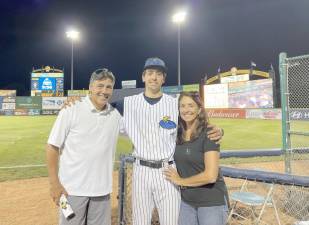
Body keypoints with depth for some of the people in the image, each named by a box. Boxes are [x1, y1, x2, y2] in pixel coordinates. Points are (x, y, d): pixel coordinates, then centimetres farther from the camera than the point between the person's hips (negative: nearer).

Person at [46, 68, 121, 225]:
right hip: (72, 188, -3)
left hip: (102, 189, 4)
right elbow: (52, 147, -7)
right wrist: (54, 183, -10)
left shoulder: (116, 116, 1)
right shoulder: (70, 111, -10)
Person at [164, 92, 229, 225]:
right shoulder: (177, 134, 0)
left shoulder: (208, 134, -16)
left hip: (212, 201, -5)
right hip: (186, 201, 5)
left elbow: (210, 176, -22)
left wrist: (180, 181, -12)